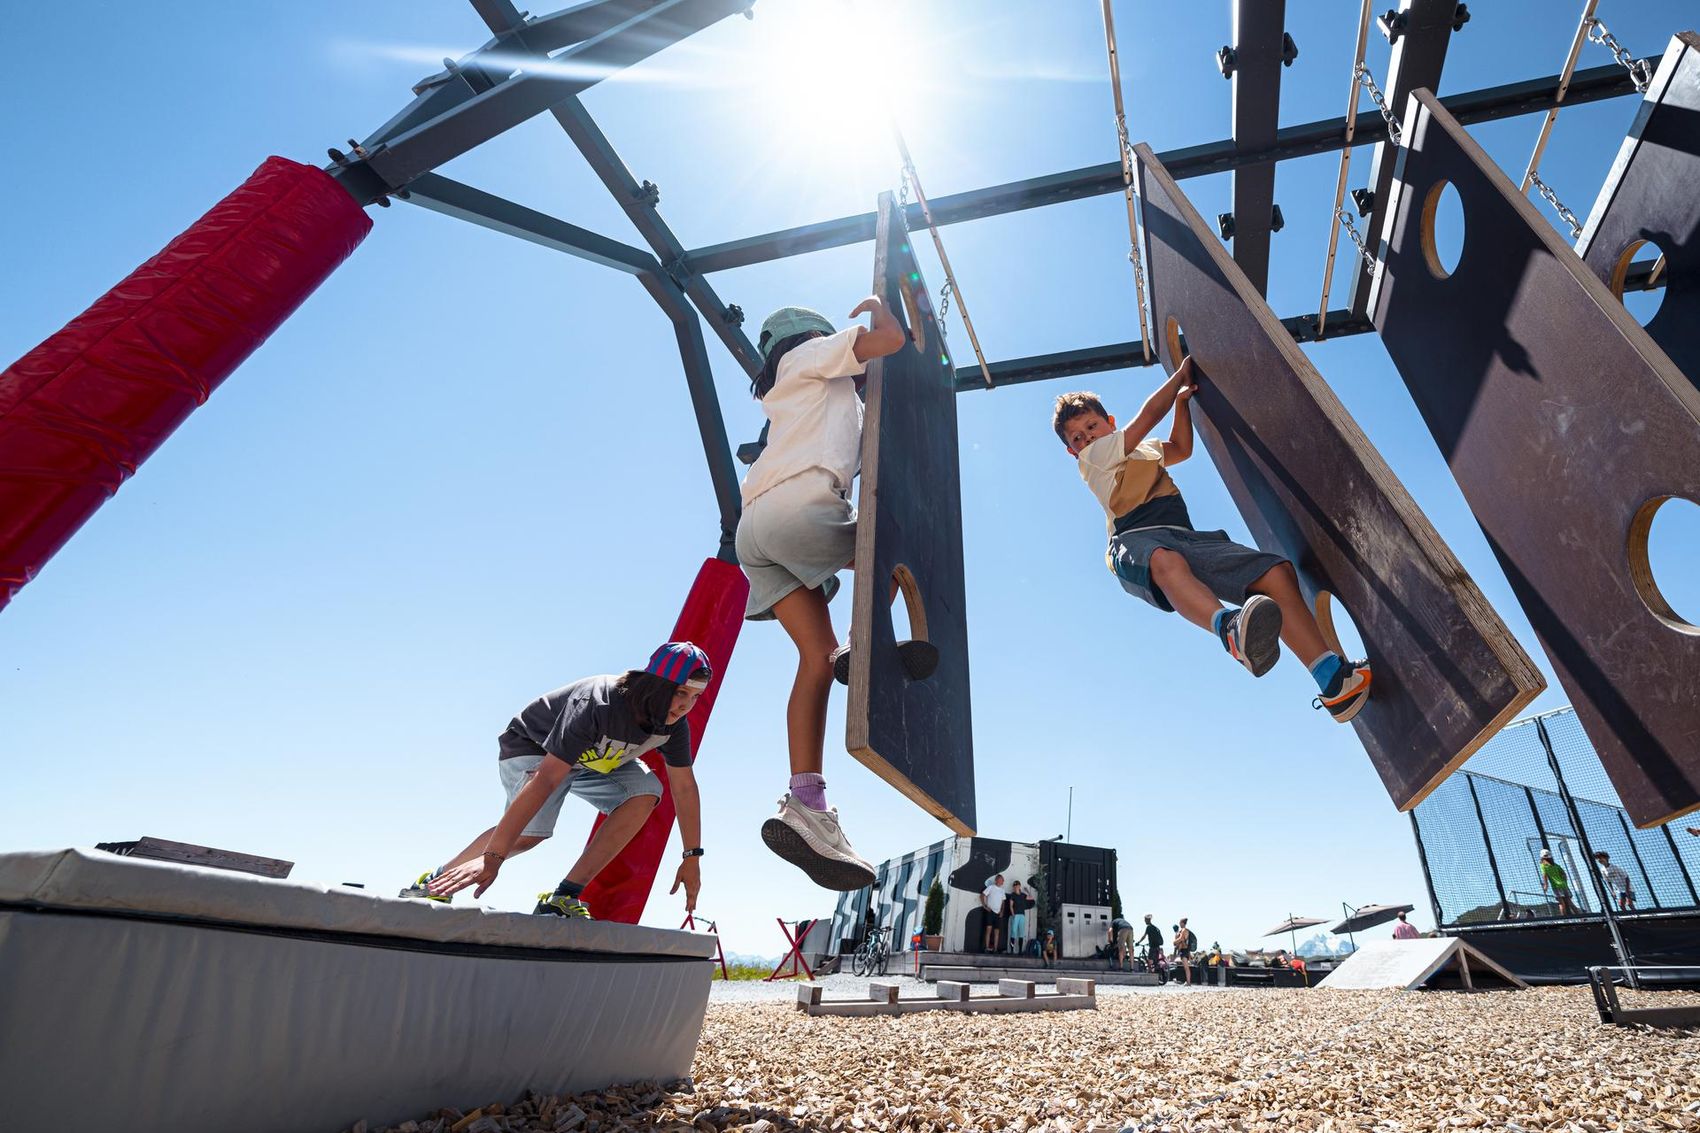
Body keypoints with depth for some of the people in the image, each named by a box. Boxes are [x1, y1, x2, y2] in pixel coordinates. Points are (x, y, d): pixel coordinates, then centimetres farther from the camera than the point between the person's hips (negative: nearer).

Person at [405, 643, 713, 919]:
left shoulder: (674, 722, -20)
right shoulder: (597, 705, -39)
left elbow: (684, 787, -10)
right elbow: (546, 779, -43)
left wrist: (692, 857, -9)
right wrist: (491, 858, -45)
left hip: (594, 759, 6)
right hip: (532, 747, -5)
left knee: (646, 792, -22)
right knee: (531, 831, -30)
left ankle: (564, 897, -18)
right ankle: (436, 882, -2)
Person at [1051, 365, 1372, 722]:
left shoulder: (1142, 450, 39)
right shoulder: (1093, 456, 16)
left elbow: (1181, 448, 55)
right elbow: (1147, 417, 15)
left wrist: (1182, 399, 47)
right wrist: (1181, 373, 27)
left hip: (1186, 537, 7)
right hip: (1139, 541, -7)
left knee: (1276, 571, -19)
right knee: (1166, 561, -45)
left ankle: (1333, 680, -31)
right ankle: (1231, 629, -74)